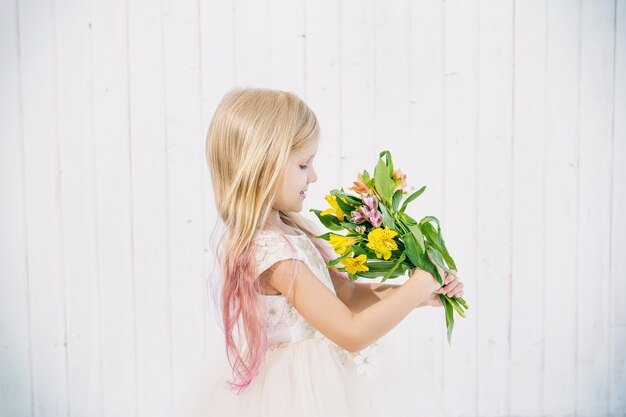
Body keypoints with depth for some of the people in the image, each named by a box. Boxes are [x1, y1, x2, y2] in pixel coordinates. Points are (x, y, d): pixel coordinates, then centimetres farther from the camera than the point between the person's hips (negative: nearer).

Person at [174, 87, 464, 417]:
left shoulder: (286, 228, 1)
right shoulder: (272, 252, -27)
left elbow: (346, 293, 5)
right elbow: (354, 333, -26)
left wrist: (420, 296, -2)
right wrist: (417, 287, -17)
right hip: (307, 388, -8)